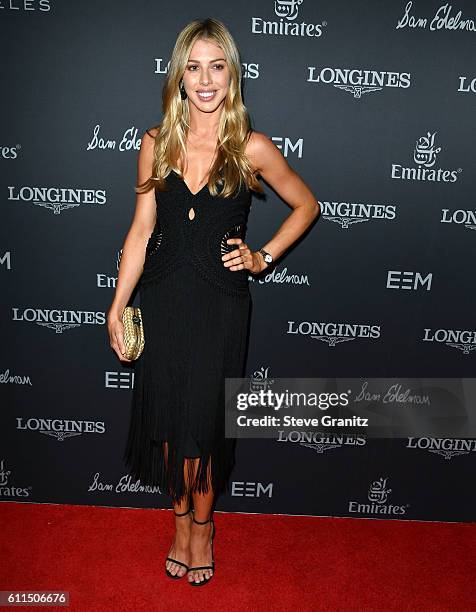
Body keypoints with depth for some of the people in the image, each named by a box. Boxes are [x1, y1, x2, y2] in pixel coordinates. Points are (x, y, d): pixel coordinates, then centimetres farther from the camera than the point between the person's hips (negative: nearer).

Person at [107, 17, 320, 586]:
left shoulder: (252, 147, -5)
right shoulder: (156, 142, 1)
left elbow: (306, 205, 8)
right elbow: (141, 229, 2)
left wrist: (264, 257, -2)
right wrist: (117, 306, 0)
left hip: (220, 303, -2)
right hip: (163, 299, 3)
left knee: (205, 418, 8)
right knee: (167, 416, 12)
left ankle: (201, 524, 35)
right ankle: (183, 521, 36)